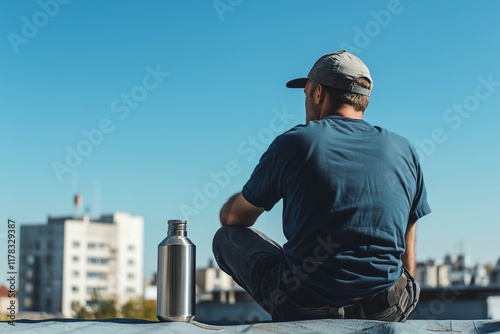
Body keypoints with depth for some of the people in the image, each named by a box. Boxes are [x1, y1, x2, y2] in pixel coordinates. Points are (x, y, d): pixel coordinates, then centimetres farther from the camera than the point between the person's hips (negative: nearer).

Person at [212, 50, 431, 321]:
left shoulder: (294, 143, -3)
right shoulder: (403, 150, 6)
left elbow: (231, 217, 11)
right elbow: (406, 250, 12)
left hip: (304, 308, -4)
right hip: (388, 311, 4)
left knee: (227, 238, 19)